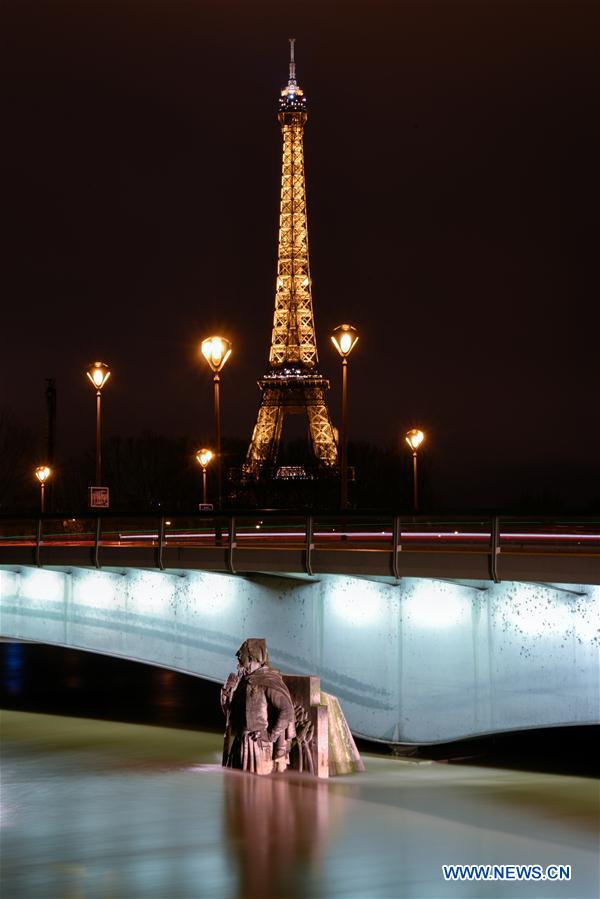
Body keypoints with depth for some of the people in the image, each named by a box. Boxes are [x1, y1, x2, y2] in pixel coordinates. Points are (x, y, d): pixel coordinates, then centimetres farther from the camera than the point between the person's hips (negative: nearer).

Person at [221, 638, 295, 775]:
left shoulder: (269, 681, -11)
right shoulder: (244, 681, 15)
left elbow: (286, 711, -22)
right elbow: (229, 711, 20)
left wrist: (270, 736, -17)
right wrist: (227, 691, 5)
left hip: (263, 747, -8)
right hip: (241, 745, 8)